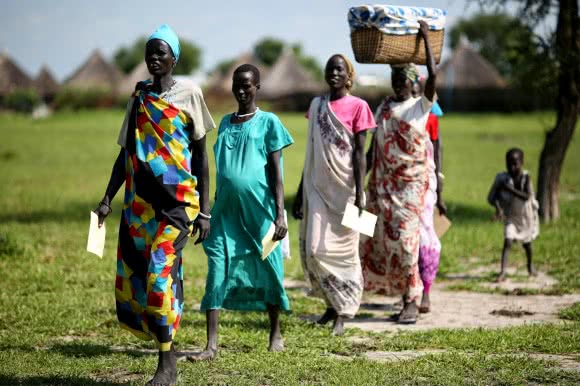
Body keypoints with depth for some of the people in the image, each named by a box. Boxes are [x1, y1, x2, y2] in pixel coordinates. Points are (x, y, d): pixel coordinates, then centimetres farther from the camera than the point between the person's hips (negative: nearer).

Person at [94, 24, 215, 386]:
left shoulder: (189, 94, 1)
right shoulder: (139, 97, 13)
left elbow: (201, 155, 2)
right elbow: (126, 153, 16)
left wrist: (204, 210, -1)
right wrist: (108, 197, 6)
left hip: (177, 201, -5)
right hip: (139, 203, 5)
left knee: (161, 275, -15)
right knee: (134, 277, 2)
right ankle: (167, 349, 15)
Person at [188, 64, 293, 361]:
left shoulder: (268, 123, 1)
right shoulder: (225, 123, 15)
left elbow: (276, 172, -2)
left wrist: (280, 214, -8)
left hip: (259, 209, -4)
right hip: (226, 210, 4)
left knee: (267, 269, 5)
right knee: (218, 269, -7)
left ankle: (275, 334, 25)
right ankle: (211, 345, -10)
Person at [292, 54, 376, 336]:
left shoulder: (357, 107, -3)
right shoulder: (316, 105, 11)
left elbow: (359, 152, -5)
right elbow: (311, 153, 15)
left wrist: (359, 194, -11)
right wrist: (301, 192, 14)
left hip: (344, 188, -4)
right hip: (318, 186, 4)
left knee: (343, 249, -1)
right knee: (314, 249, -2)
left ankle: (343, 312, 9)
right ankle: (333, 302, 16)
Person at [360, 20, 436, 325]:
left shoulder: (421, 106, -1)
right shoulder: (382, 109, 12)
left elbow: (433, 75, -18)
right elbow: (374, 147, 14)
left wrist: (426, 38, -15)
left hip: (411, 183, -5)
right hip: (382, 183, 5)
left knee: (405, 240, -12)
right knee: (380, 239, 2)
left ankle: (411, 303, -8)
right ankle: (406, 297, 12)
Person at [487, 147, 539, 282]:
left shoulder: (525, 177, -22)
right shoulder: (502, 178, -19)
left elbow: (527, 197, -34)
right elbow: (491, 197, -18)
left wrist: (510, 189, -42)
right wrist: (498, 208, -37)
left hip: (526, 216, 1)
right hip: (510, 217, -1)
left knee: (527, 243, 20)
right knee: (507, 242, -19)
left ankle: (530, 265, 48)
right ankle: (503, 272, -22)